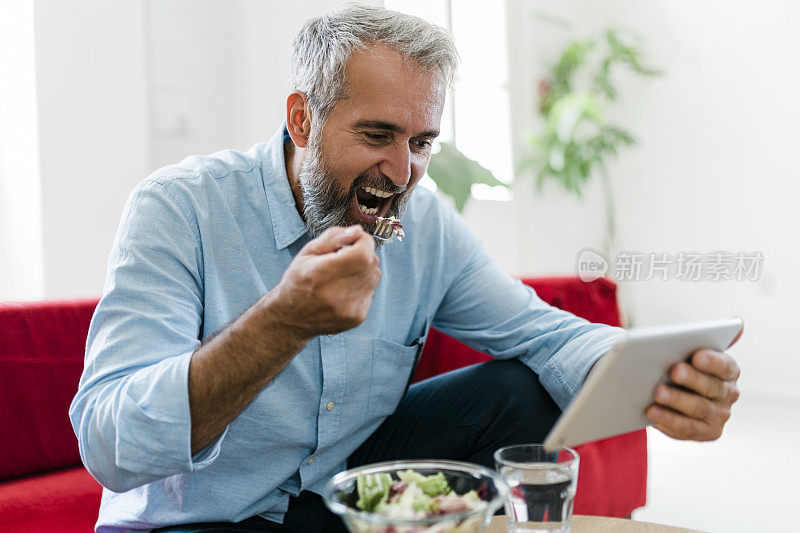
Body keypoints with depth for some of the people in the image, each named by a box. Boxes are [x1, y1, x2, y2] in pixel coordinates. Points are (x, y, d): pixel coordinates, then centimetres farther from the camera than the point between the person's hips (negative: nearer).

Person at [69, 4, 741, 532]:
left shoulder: (426, 222, -5)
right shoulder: (178, 208, -21)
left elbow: (544, 333, -6)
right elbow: (111, 448, -29)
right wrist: (287, 321, -44)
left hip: (349, 477, 5)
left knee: (524, 393, -10)